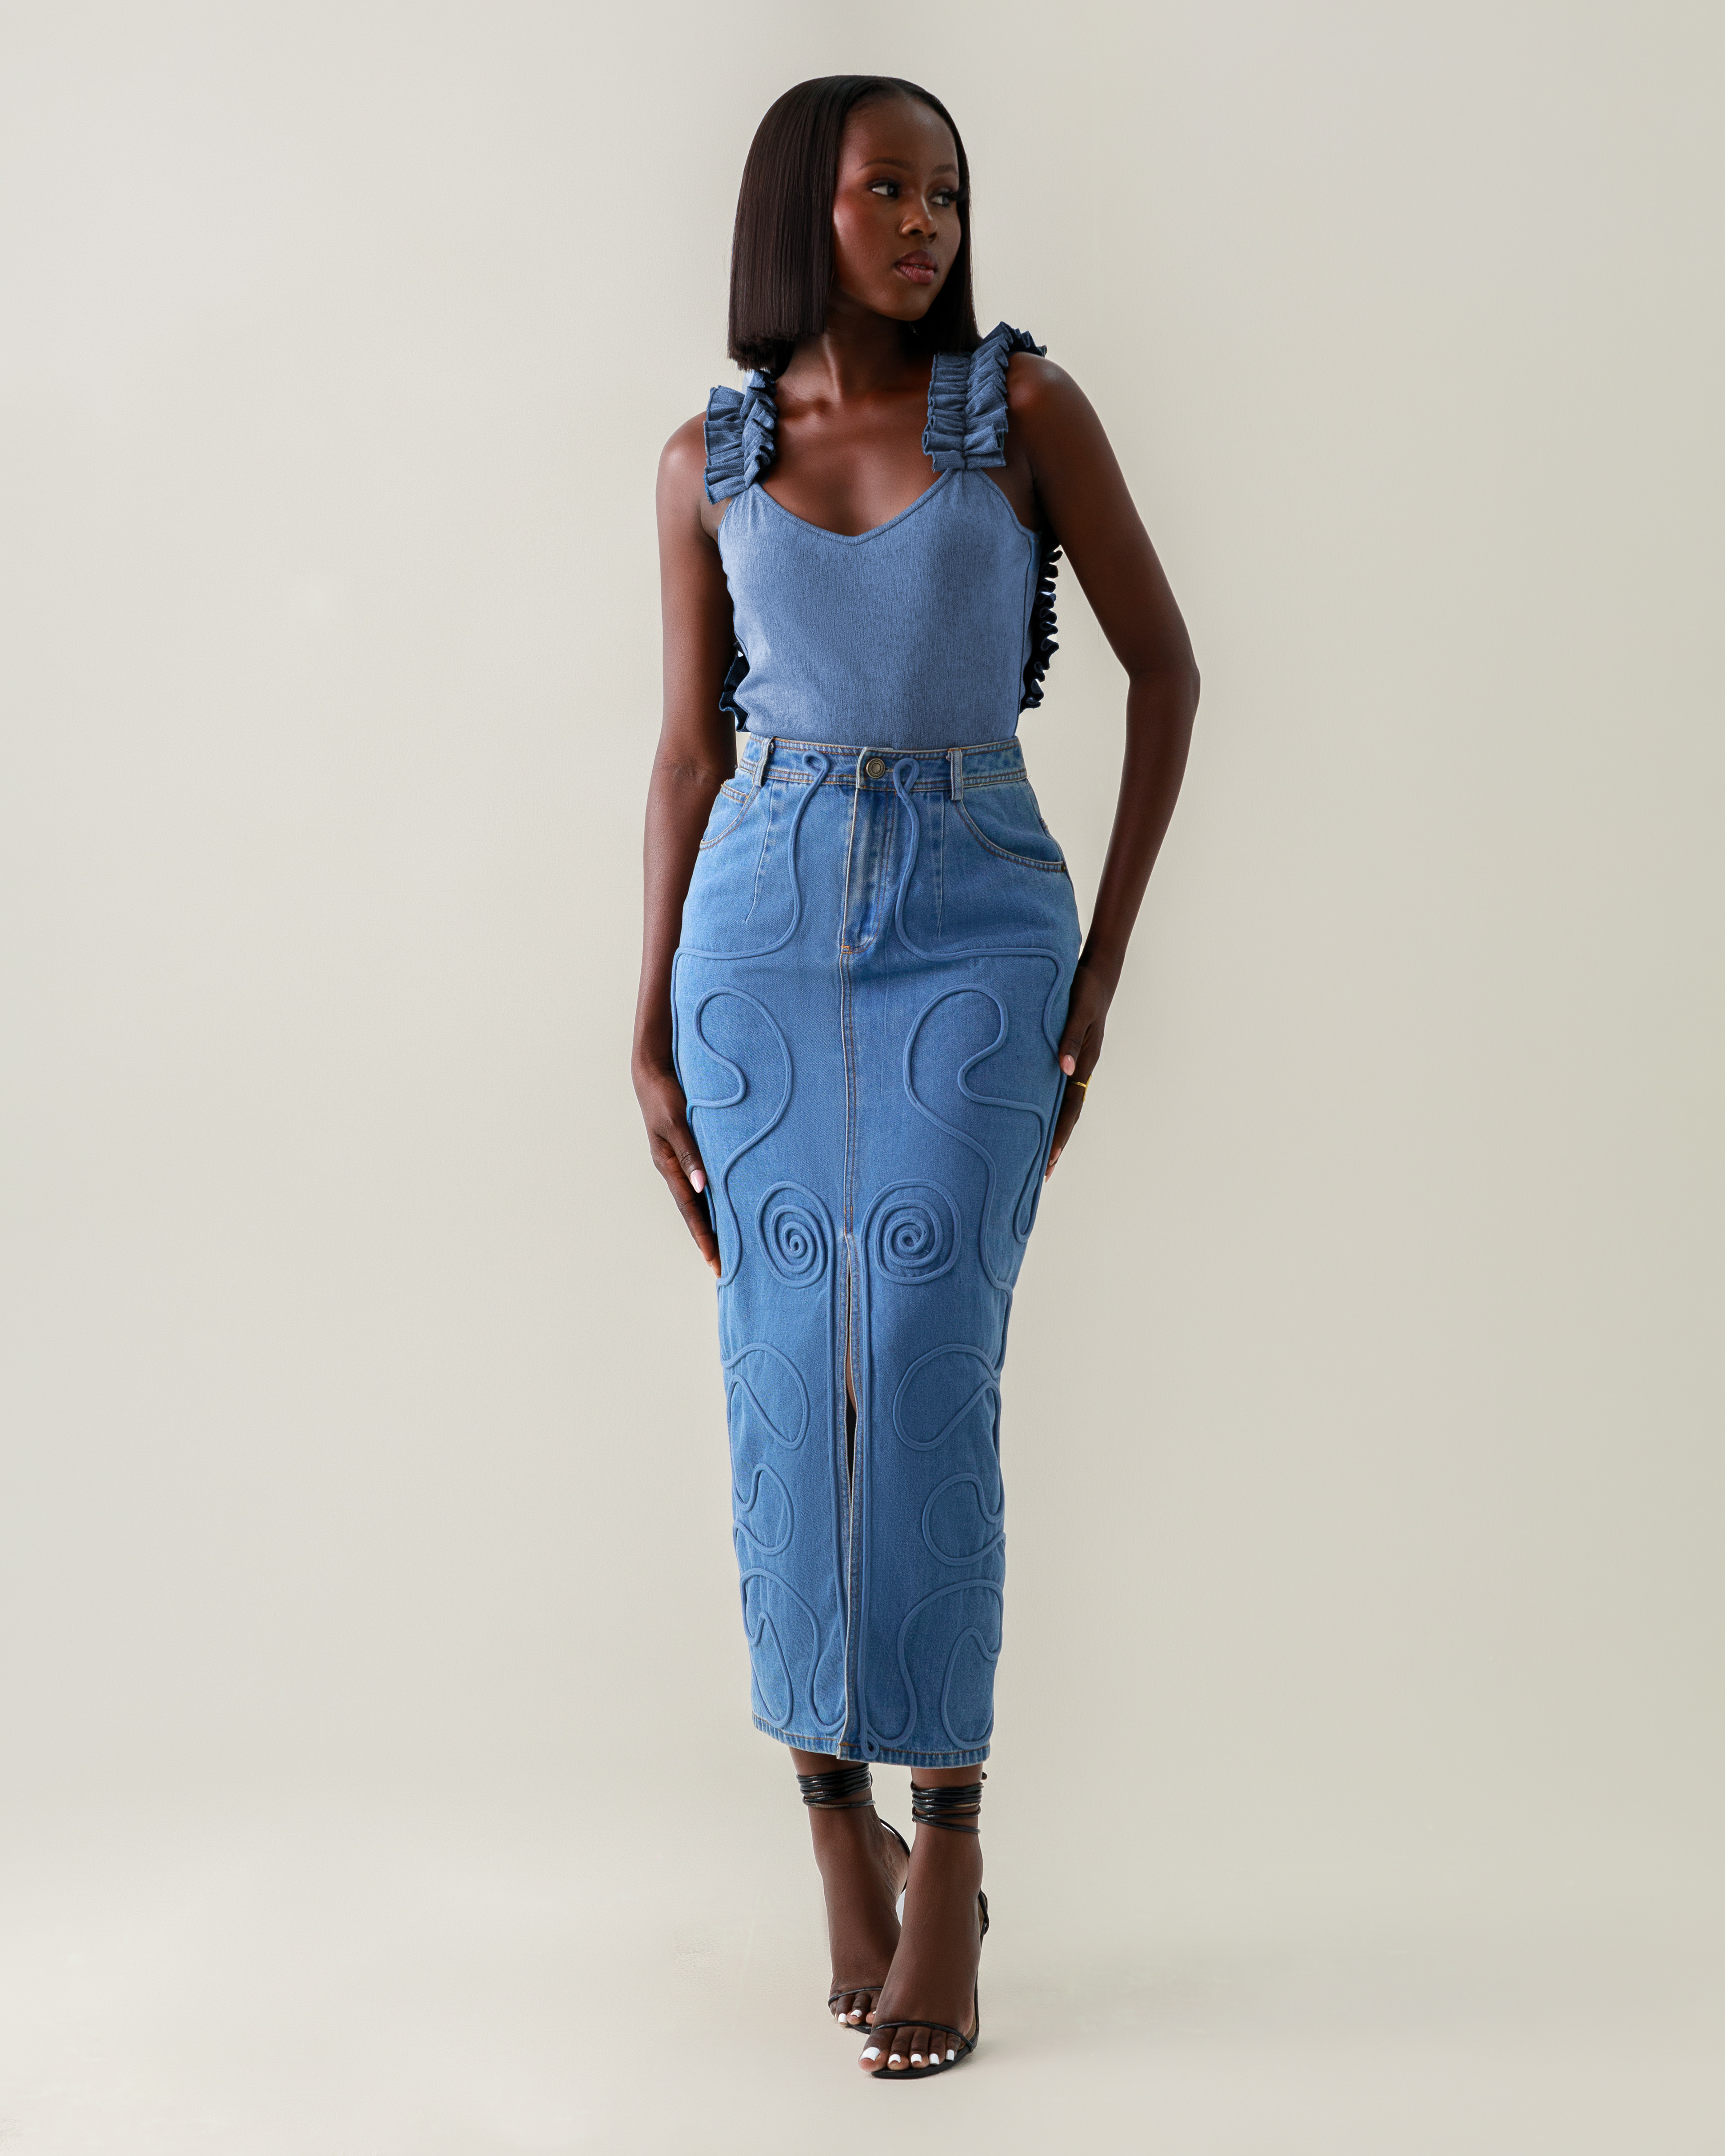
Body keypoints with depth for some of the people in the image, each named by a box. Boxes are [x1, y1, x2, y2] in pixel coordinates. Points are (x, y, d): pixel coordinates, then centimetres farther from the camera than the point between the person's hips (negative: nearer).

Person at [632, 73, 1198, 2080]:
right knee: (788, 1385, -1)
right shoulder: (707, 461, 8)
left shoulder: (1025, 400, 2)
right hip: (763, 930, 2)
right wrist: (650, 1027, 6)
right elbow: (689, 748, 11)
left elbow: (1164, 663, 4)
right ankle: (841, 1834, 14)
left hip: (977, 924, -2)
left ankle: (945, 1855, 0)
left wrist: (1109, 948, -1)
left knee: (925, 1377, -12)